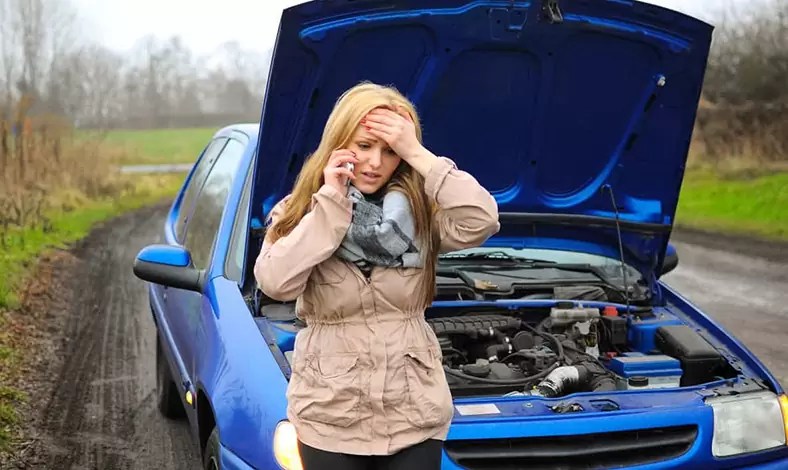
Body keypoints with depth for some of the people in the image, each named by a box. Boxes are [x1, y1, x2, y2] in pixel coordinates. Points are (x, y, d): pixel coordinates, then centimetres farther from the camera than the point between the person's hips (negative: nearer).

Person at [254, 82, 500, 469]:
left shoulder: (420, 211, -1)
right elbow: (275, 283, -19)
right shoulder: (299, 212, -1)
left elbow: (481, 222, -21)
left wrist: (419, 155, -20)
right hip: (330, 416, 0)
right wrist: (330, 203, -18)